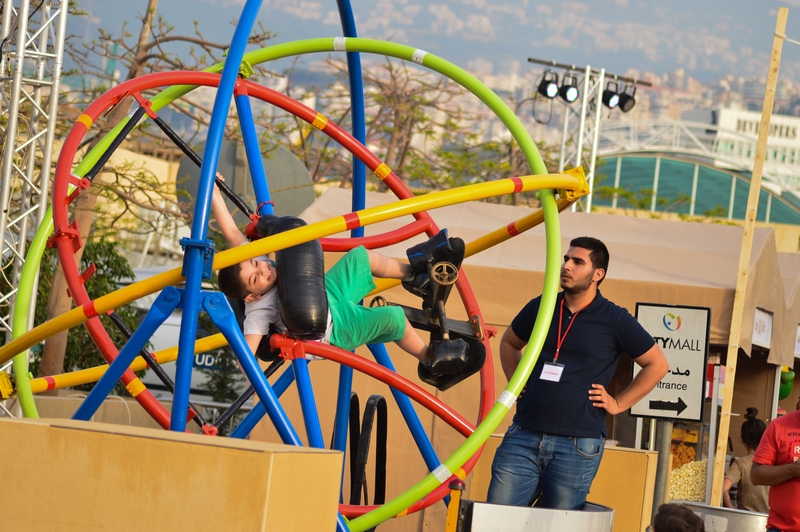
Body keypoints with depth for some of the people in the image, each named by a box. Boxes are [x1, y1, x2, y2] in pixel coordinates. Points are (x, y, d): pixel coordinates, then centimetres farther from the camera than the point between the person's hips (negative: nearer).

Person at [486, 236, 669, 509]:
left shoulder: (615, 321, -3)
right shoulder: (540, 307, 8)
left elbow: (657, 365, 6)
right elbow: (509, 343, 28)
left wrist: (618, 404, 3)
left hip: (577, 445, -3)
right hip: (523, 436, 3)